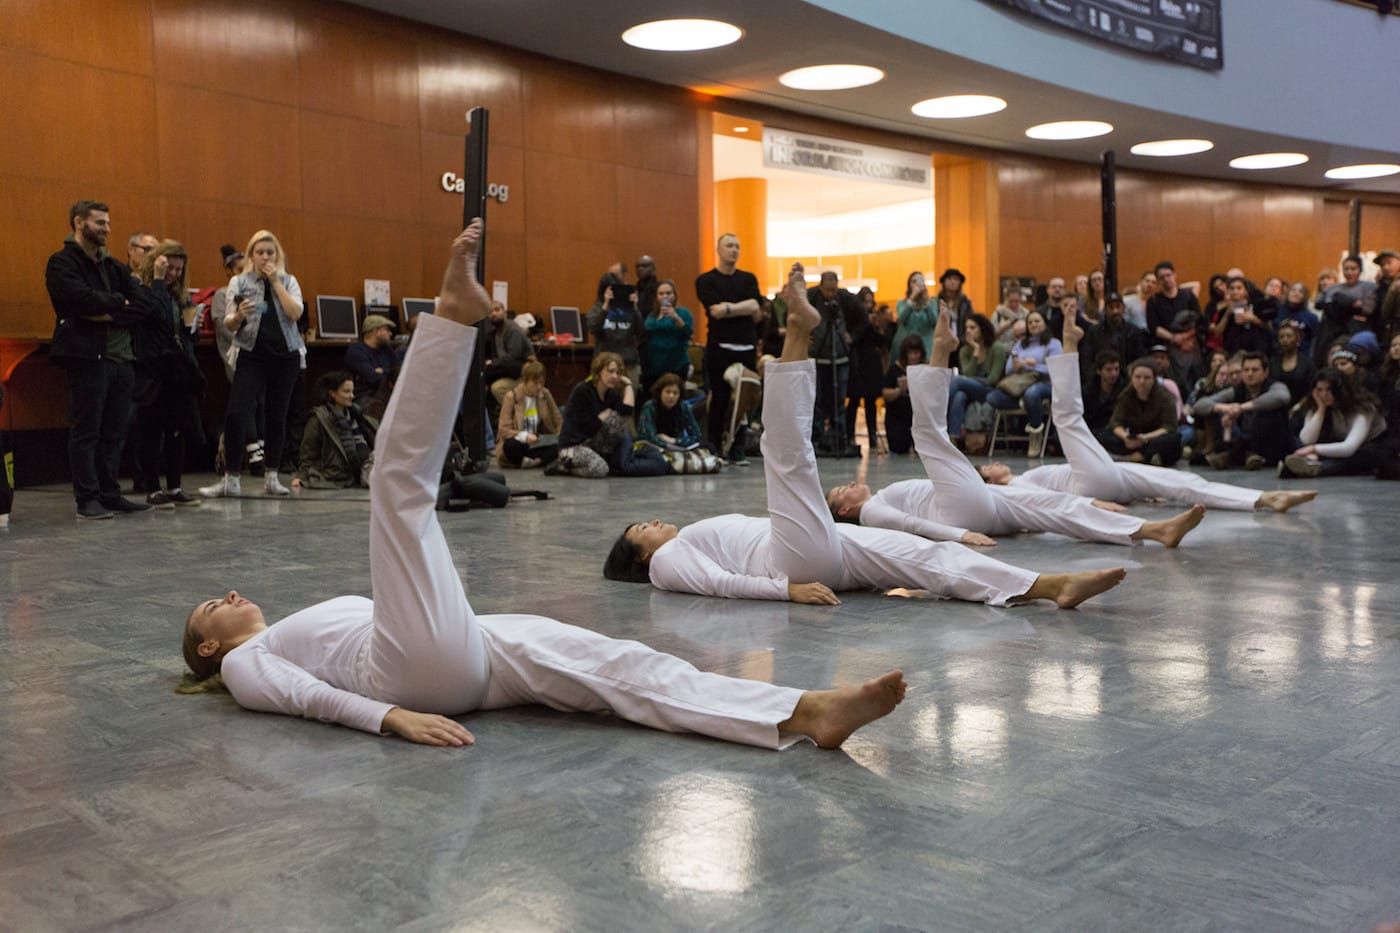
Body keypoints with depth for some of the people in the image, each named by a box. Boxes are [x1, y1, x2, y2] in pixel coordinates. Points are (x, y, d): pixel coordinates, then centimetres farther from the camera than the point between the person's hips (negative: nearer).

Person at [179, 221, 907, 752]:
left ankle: (807, 713, -30)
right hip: (419, 664, -6)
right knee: (400, 473, -13)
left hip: (471, 655, 6)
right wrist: (392, 716, -19)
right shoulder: (245, 663, 20)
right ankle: (455, 310, -33)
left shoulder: (297, 634, 40)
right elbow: (310, 696, -1)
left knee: (620, 666, -15)